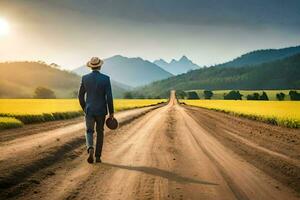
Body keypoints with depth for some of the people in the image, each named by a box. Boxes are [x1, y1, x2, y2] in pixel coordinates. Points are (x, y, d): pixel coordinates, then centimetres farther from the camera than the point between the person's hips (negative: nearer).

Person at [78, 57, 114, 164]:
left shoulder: (85, 78, -4)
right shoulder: (106, 78, -10)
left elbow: (80, 96, 2)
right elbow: (109, 97, -13)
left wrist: (84, 109, 17)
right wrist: (111, 112, -4)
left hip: (89, 110, 0)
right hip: (101, 111, 0)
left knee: (89, 132, 8)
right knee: (100, 132, 16)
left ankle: (90, 149, -22)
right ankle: (98, 156, 16)